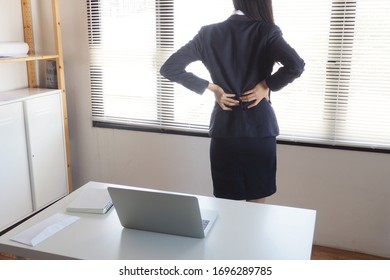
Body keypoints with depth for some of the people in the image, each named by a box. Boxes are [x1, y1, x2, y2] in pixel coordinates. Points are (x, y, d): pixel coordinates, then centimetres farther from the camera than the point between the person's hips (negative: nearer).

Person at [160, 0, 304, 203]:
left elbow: (169, 68, -2)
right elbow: (295, 66, -22)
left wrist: (211, 88, -1)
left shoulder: (209, 34, 2)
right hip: (259, 132, -2)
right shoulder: (267, 32, -5)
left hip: (223, 134, 2)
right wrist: (266, 85, -7)